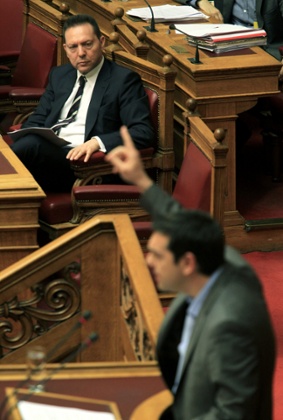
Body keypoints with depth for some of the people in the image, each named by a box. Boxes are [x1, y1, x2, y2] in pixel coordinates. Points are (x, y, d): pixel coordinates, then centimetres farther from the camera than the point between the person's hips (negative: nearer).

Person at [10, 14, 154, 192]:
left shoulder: (124, 80, 4)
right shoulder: (59, 75, 23)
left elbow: (143, 132, -5)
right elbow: (37, 121, 24)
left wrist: (97, 142, -22)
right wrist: (25, 139, -2)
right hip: (48, 153, 6)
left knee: (30, 145, -34)